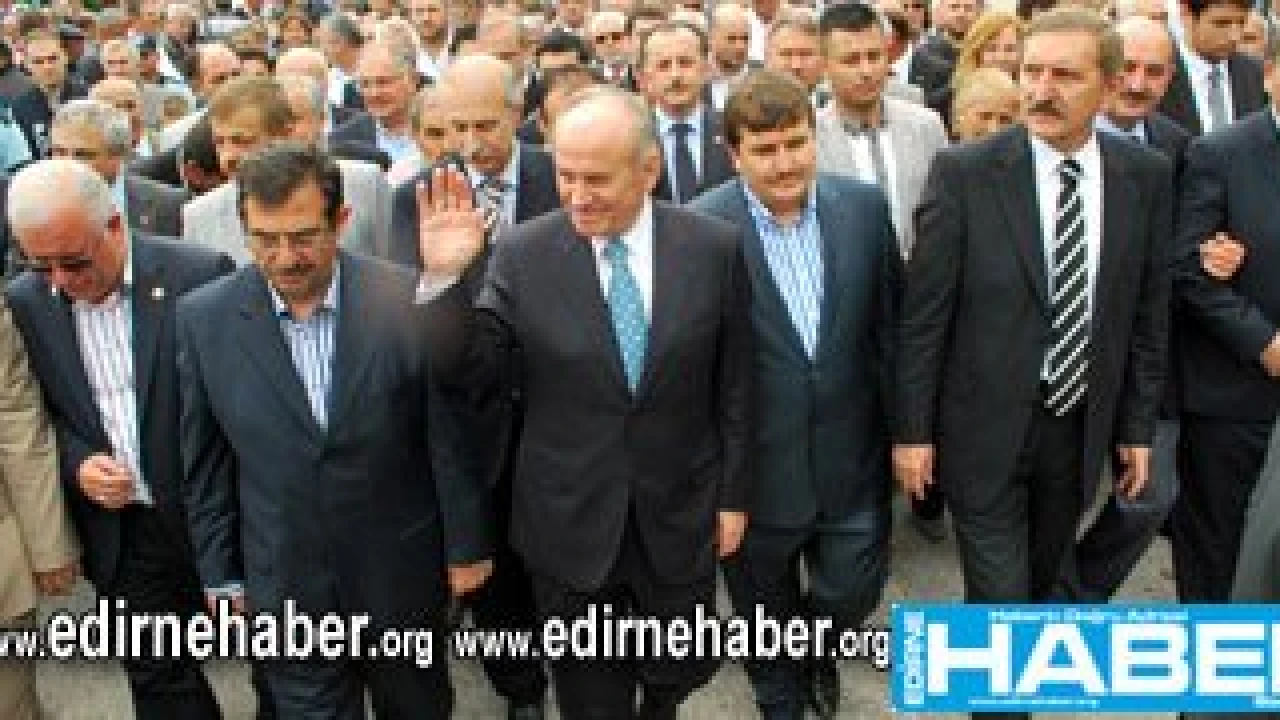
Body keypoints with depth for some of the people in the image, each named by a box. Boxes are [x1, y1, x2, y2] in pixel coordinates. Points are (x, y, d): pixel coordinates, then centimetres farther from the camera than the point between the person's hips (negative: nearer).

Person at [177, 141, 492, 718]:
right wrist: (220, 574, 4)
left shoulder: (407, 299, -14)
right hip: (284, 586, 1)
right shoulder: (203, 319, -9)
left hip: (403, 576, 0)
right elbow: (204, 463, 0)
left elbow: (451, 433, -6)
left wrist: (466, 545, 0)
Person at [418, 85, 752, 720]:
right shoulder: (522, 253, -11)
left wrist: (733, 495, 4)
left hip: (680, 516, 1)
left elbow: (733, 384, 0)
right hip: (569, 523, -1)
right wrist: (445, 277, -24)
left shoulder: (715, 247, -8)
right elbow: (469, 372, -9)